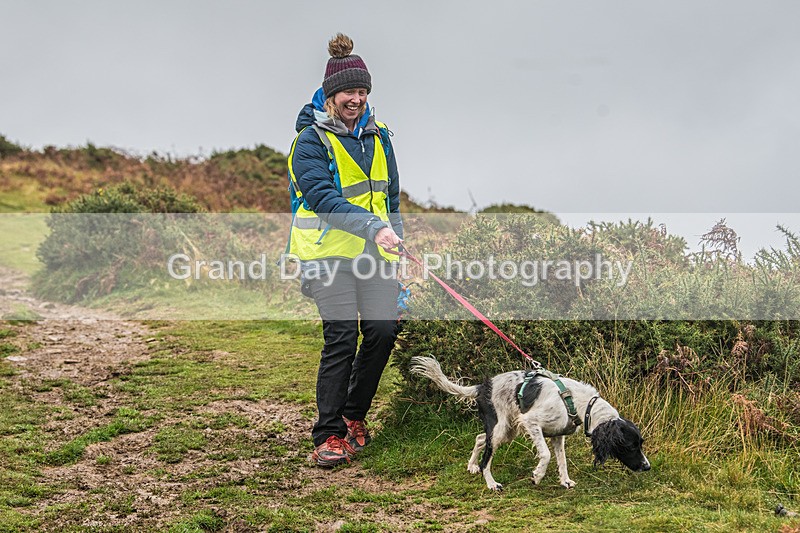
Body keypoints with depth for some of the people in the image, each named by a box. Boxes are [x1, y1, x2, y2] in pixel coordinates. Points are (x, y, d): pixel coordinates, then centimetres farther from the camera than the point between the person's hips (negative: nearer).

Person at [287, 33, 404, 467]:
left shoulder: (378, 137, 16)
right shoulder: (311, 140, -4)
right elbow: (322, 197, -19)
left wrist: (394, 241, 19)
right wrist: (372, 225, -30)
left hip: (375, 251, 6)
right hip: (330, 250, -6)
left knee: (383, 331, -2)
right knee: (342, 337, -12)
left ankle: (354, 415, 20)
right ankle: (329, 435, -2)